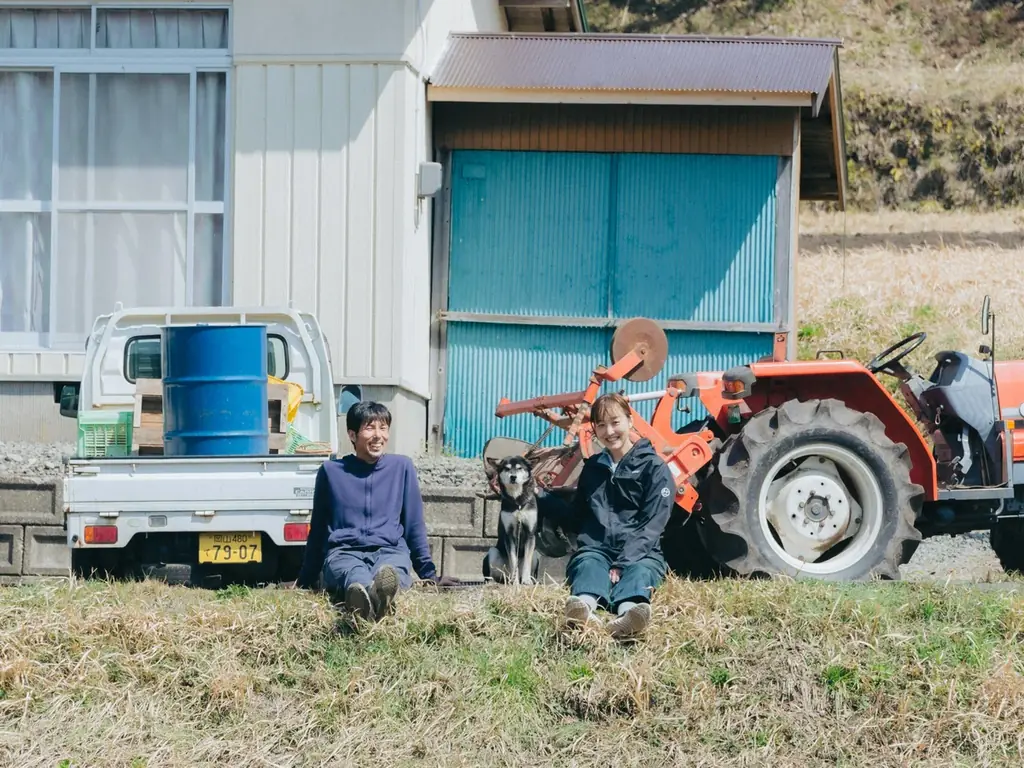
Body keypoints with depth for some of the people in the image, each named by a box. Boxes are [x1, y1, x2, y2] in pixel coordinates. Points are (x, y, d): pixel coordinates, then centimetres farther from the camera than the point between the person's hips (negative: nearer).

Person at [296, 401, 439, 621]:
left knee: (390, 573, -42)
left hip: (390, 551, 1)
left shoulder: (402, 467, 16)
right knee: (355, 576, -43)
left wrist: (429, 576, 20)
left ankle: (383, 594, -80)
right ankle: (363, 597, -80)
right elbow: (318, 529, 24)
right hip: (344, 553, 0)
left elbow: (414, 526, 21)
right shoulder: (331, 471, 15)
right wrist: (304, 581, 27)